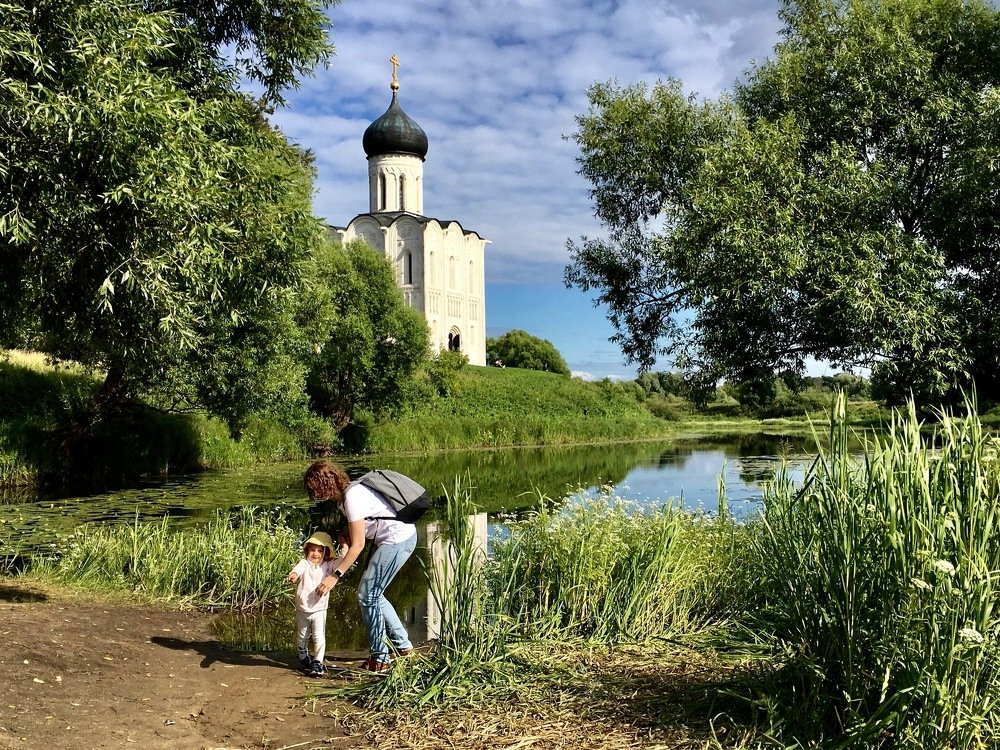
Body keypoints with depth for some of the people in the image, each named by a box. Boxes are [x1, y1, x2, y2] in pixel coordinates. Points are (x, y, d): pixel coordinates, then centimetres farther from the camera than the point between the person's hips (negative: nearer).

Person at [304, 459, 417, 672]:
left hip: (398, 540, -10)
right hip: (399, 538, 10)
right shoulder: (346, 491, 7)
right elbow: (354, 532, 12)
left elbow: (358, 545, -19)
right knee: (372, 593, 17)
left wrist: (335, 576, -16)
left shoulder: (353, 498, -22)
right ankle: (402, 644, 26)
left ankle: (380, 658, 6)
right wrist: (345, 538, -10)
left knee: (367, 595, -4)